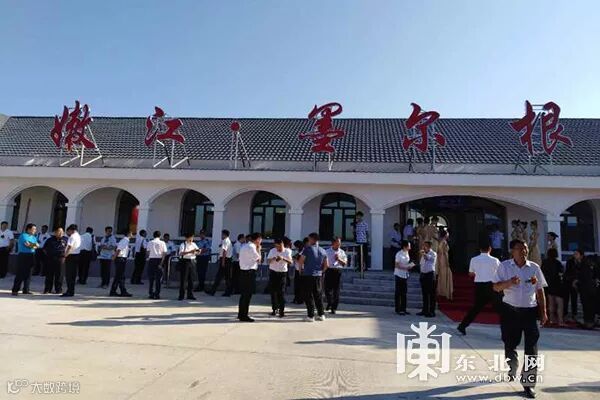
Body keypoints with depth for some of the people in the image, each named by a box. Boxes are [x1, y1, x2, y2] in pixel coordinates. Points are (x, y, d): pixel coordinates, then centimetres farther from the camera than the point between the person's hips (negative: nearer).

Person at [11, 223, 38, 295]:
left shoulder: (34, 237, 16)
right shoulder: (23, 235, -4)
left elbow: (36, 246, 3)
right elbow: (28, 244, -15)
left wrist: (31, 245, -14)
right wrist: (34, 244, 0)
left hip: (31, 256, 7)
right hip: (23, 255, -6)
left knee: (28, 273, 6)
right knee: (20, 273, -7)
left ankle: (26, 290, 11)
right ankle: (15, 290, -3)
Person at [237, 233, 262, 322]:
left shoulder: (245, 246, 16)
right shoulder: (251, 247, -16)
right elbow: (258, 259, -11)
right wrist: (258, 249, -1)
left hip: (243, 271, 10)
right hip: (249, 272, -10)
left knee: (244, 294, 17)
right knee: (248, 294, -2)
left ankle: (241, 314, 26)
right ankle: (244, 316, 4)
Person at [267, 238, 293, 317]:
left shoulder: (287, 251, -6)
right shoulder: (272, 251, -3)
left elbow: (291, 262, -17)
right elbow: (268, 261, -6)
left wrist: (283, 258, -34)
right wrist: (273, 259, -26)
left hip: (282, 273, -2)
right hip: (273, 272, 2)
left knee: (281, 292, -6)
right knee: (273, 292, 6)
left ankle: (282, 310, -1)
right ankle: (275, 309, 19)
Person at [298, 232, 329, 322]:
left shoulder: (308, 249, -9)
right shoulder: (323, 251, 8)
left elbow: (300, 261, -12)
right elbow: (326, 265, 10)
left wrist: (301, 268, 7)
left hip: (307, 275, -5)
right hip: (318, 275, 5)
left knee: (309, 295, 1)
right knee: (318, 295, 14)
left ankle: (310, 316, 3)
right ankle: (321, 314, 16)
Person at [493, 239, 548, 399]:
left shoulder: (534, 267, 2)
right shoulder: (504, 266, -2)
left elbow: (540, 291, 8)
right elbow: (496, 287, -4)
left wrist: (543, 312, 5)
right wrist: (509, 282, -22)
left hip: (530, 311, 1)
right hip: (510, 311, 0)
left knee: (531, 347, -5)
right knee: (510, 344, 12)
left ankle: (528, 383, 2)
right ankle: (512, 371, 39)